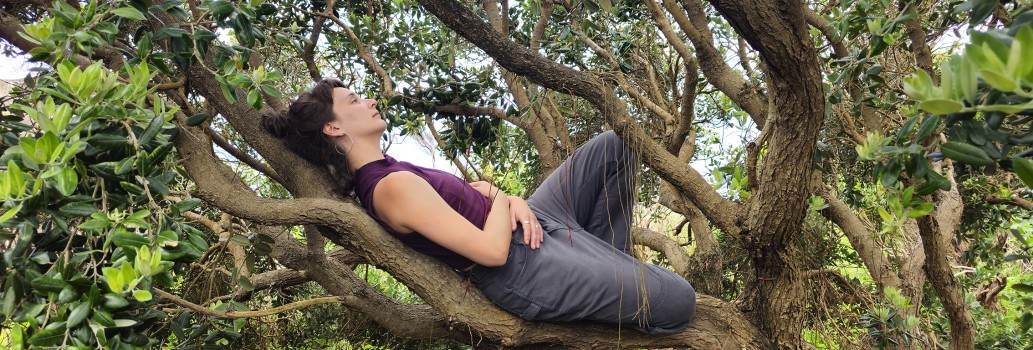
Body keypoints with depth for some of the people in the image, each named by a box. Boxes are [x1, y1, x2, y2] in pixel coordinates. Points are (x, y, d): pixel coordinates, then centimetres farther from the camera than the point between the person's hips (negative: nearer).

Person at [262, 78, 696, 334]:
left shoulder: (380, 173, 8)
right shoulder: (393, 187, -24)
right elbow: (492, 251, -29)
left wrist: (513, 201, -7)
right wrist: (500, 198, -10)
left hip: (520, 224, 10)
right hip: (524, 268, -10)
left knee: (615, 146, 14)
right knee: (678, 300, -14)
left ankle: (605, 266, 20)